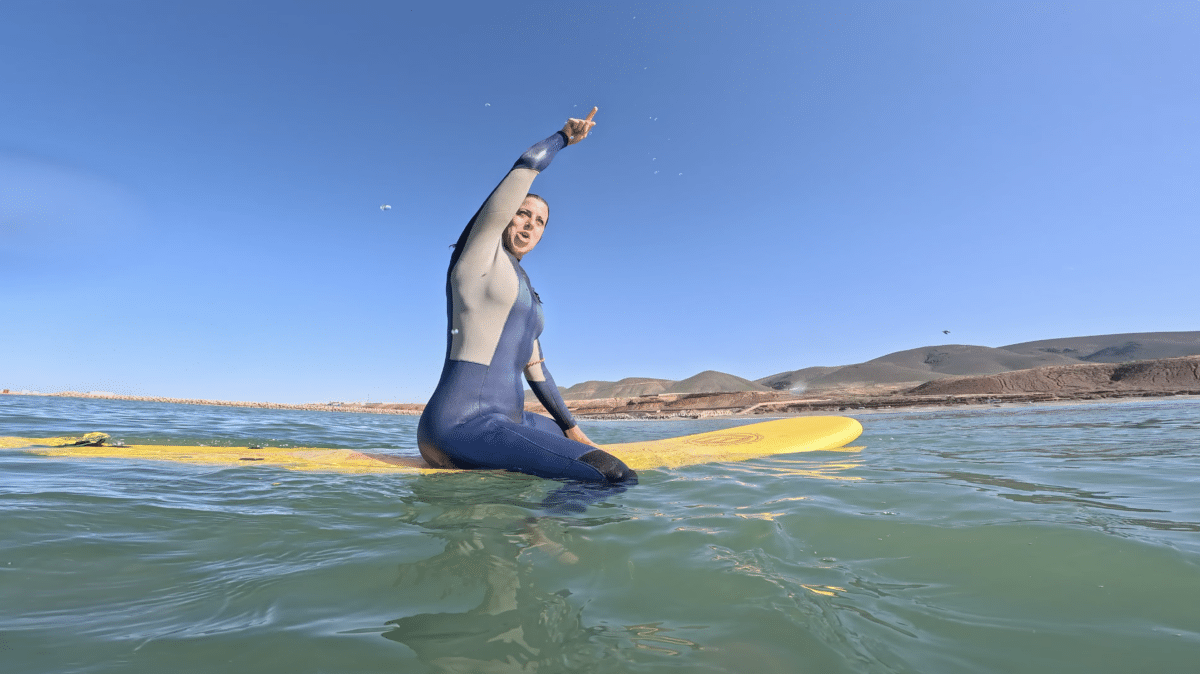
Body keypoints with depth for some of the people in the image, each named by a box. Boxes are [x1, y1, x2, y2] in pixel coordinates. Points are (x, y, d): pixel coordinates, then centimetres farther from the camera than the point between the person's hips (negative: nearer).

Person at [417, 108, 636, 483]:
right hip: (462, 426, -9)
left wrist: (571, 429, 26)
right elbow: (529, 163, 0)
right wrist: (564, 137, 20)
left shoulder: (522, 288, 23)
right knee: (617, 476, -26)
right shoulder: (482, 250, 3)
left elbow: (535, 368, 25)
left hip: (506, 421, 10)